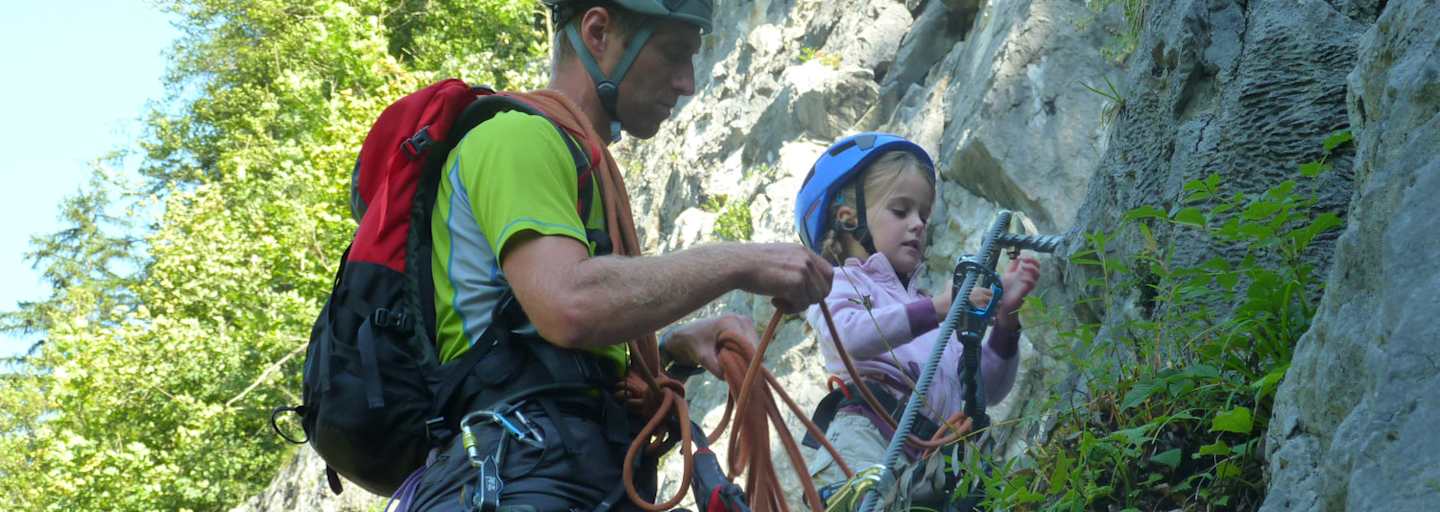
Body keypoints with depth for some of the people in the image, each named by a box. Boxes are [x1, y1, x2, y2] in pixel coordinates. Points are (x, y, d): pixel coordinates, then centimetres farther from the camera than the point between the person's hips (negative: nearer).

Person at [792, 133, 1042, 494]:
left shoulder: (925, 303, 33)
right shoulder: (837, 284, 16)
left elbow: (987, 390, 24)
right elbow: (851, 335, -11)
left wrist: (1004, 317, 10)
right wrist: (936, 309, -17)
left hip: (933, 450, 6)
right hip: (866, 435, -6)